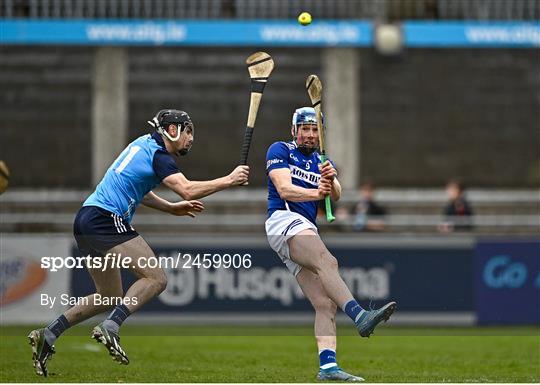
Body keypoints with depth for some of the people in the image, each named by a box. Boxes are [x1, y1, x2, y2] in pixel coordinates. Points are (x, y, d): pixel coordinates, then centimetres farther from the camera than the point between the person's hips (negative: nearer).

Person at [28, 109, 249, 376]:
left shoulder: (145, 144, 20)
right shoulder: (158, 155, -8)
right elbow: (188, 190, -20)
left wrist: (171, 208, 29)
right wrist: (228, 180, -11)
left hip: (86, 221, 10)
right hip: (106, 220, -10)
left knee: (109, 297, 18)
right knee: (156, 279, -14)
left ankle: (47, 336, 13)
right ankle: (110, 328, -27)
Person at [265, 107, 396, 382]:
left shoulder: (322, 162, 25)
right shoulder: (280, 151, 8)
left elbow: (336, 196, 6)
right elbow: (284, 189, -8)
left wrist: (330, 181, -17)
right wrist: (315, 193, -24)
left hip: (307, 230, 7)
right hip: (284, 220, -7)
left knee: (326, 304, -7)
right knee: (327, 262, -33)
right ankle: (360, 316, -52)